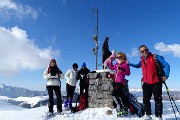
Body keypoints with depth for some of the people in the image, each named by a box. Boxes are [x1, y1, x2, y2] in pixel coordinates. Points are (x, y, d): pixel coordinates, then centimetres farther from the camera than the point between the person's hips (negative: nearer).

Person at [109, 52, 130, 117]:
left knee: (115, 94, -16)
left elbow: (128, 73, -10)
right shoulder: (116, 64, 13)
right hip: (117, 81, 8)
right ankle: (125, 109, 24)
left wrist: (121, 70, -21)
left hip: (121, 81, -8)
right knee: (121, 96, 13)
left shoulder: (125, 64, -7)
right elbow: (111, 68, 27)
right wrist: (110, 62, 16)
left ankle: (119, 108, -8)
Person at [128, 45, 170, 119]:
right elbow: (137, 66, 30)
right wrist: (129, 64, 20)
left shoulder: (156, 57, -8)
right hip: (146, 83, 5)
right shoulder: (142, 60, 9)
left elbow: (166, 65, -8)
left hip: (156, 82, -5)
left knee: (158, 99, 1)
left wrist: (166, 75, -19)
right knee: (146, 99, 7)